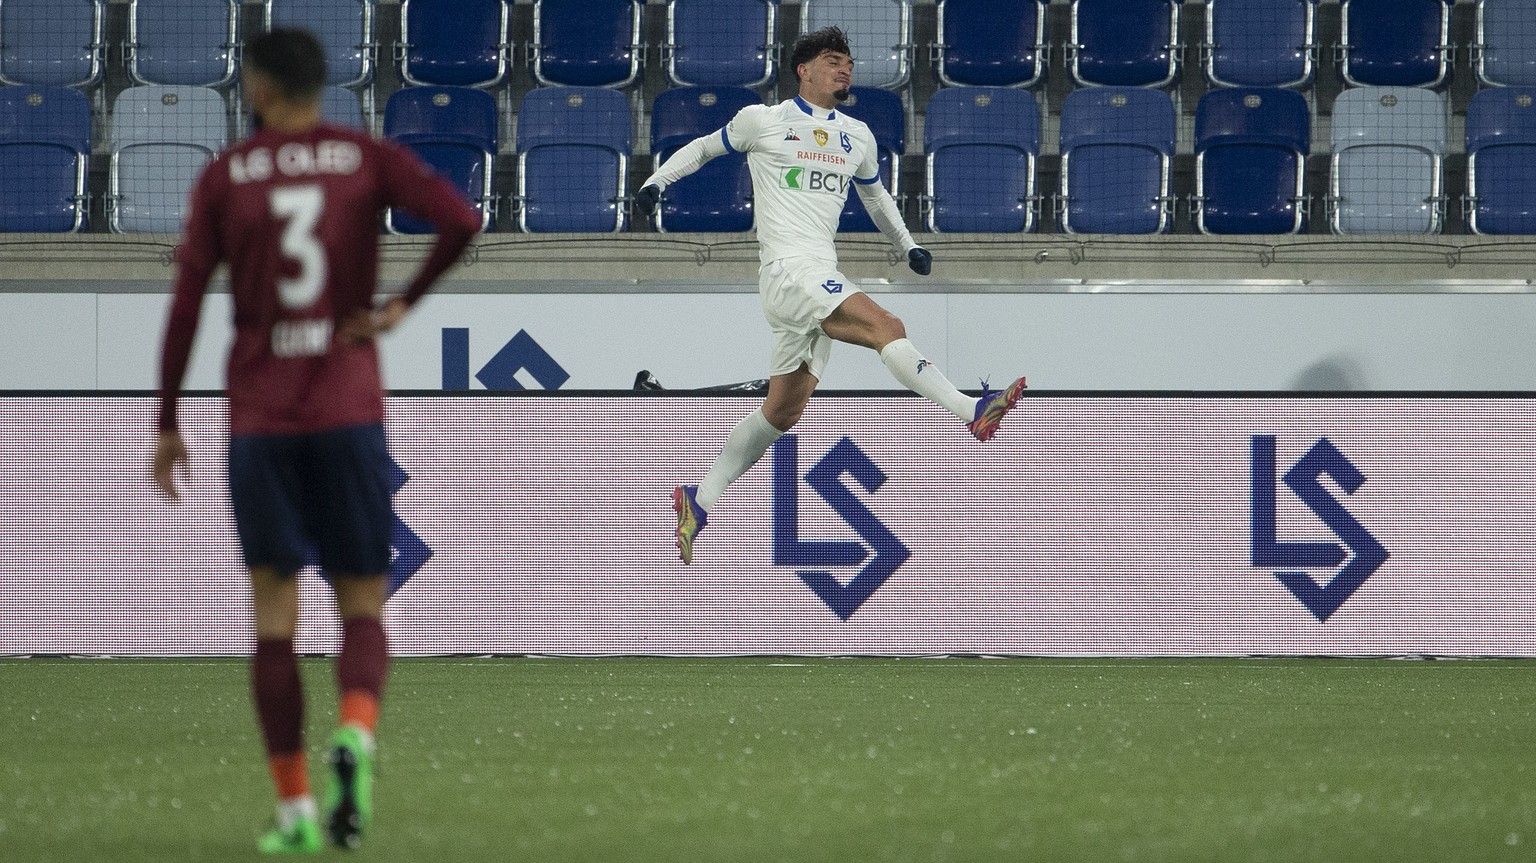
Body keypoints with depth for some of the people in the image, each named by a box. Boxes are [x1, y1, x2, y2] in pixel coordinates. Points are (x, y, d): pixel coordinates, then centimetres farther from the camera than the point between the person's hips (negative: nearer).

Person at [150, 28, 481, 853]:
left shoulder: (224, 177, 2)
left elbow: (185, 305, -1)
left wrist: (168, 426, 5)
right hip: (350, 411, 0)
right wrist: (402, 305, -1)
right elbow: (461, 220, -14)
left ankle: (294, 807, -2)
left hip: (259, 421, 0)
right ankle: (355, 734, -24)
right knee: (363, 605, 7)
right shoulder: (370, 159, 3)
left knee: (274, 612, 5)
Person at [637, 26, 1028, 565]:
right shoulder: (762, 121, 3)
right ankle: (971, 410, -39)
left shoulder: (857, 137, 18)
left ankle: (699, 501, 17)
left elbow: (874, 195, 34)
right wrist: (656, 181, 8)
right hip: (788, 270, -7)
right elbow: (704, 148, 17)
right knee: (887, 327, -27)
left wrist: (907, 245, 30)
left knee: (783, 411, 8)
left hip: (821, 282, 7)